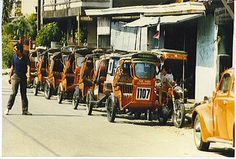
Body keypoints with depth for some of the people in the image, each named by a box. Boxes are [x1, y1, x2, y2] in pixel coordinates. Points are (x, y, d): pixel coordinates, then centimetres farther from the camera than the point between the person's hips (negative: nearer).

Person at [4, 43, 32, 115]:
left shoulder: (25, 57, -5)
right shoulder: (14, 57, 3)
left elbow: (28, 67, -12)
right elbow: (12, 67, 11)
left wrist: (28, 76, -26)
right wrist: (10, 77, 11)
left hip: (23, 77, 0)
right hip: (15, 76, 0)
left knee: (24, 94, 6)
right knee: (14, 93, -9)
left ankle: (25, 110, 10)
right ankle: (8, 109, -4)